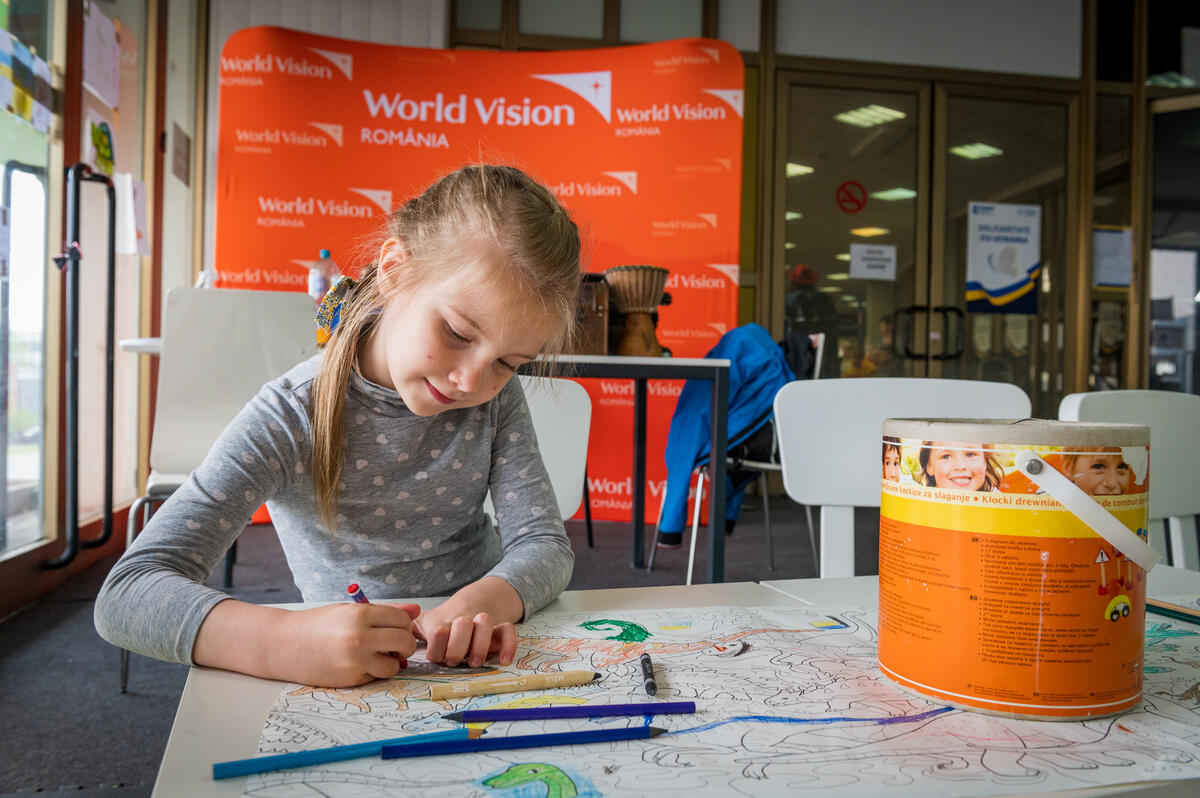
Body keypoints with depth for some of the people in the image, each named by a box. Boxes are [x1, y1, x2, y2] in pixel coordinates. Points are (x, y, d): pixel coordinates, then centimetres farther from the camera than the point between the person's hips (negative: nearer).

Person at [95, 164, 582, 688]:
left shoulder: (496, 397, -5)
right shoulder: (289, 422, -16)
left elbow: (546, 545, -7)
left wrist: (486, 602, -30)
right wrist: (287, 643, -39)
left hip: (481, 668, 2)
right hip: (355, 687, -1)